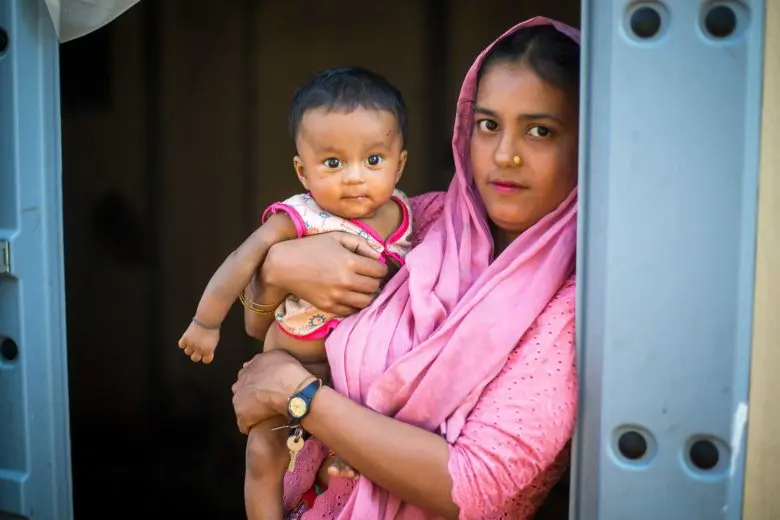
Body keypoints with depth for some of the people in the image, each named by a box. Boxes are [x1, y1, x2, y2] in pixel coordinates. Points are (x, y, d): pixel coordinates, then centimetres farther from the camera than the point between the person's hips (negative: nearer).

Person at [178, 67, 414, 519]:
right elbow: (244, 261, -25)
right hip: (293, 366, -5)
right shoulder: (300, 219, -26)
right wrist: (206, 323, -21)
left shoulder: (401, 213, -9)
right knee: (268, 465, 9)